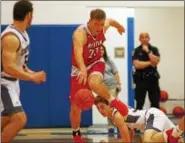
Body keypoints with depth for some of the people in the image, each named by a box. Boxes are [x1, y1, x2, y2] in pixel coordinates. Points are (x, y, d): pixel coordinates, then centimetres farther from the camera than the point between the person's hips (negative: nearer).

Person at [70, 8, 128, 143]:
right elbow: (78, 53, -49)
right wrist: (83, 70, -66)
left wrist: (119, 26, 36)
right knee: (75, 106, 3)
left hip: (96, 63, 2)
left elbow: (111, 21, 13)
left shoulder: (104, 26, -13)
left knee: (94, 83, -37)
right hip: (80, 68, -2)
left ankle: (113, 101, -10)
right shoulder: (80, 33, -31)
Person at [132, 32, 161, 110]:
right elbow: (137, 65, -13)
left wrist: (148, 51, -13)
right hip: (141, 79, -2)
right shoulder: (136, 50, 0)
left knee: (155, 103, 5)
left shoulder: (154, 49, 5)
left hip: (153, 78, 2)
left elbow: (156, 61, -12)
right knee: (139, 104, 2)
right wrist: (150, 63, -9)